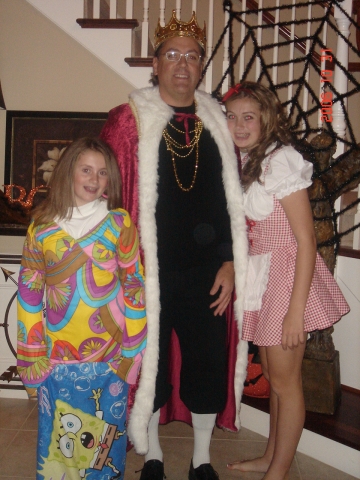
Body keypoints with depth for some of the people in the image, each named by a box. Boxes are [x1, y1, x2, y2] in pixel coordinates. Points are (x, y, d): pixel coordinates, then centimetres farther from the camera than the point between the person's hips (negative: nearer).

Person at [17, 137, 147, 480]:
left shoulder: (119, 223, -1)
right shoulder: (42, 227, 2)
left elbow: (134, 286, -1)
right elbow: (29, 295, 4)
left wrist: (130, 350, -4)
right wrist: (31, 359, 4)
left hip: (109, 358, -1)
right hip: (57, 359, 1)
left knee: (104, 439, 10)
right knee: (56, 441, 9)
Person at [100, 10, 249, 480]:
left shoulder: (219, 123, 8)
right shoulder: (128, 120, -3)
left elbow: (233, 199, 8)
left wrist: (229, 262, 2)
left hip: (206, 273, 3)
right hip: (148, 273, -2)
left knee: (209, 363, 10)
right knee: (150, 362, 10)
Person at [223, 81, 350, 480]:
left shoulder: (282, 161, -16)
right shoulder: (241, 162, 7)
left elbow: (306, 241, -19)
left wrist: (296, 309, -20)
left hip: (287, 275, -7)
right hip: (259, 275, 7)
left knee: (284, 379, 4)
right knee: (271, 374, 18)